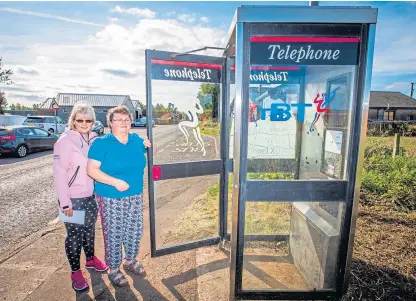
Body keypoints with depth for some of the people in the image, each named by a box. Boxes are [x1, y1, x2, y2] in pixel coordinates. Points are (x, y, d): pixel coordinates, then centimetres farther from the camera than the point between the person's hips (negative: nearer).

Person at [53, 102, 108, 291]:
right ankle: (75, 272, 27)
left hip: (91, 195, 5)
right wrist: (65, 202, -16)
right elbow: (59, 173, -15)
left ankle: (91, 259, 41)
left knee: (89, 229, 20)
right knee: (74, 234, 8)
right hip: (73, 198, -5)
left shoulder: (94, 139, 2)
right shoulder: (65, 141, -13)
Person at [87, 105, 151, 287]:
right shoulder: (101, 143, -12)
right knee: (114, 235, 7)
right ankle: (113, 270, 30)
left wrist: (149, 147, -4)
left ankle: (130, 260, 41)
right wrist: (116, 182, -25)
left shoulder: (136, 140, 2)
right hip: (111, 199, -5)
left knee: (135, 230, 17)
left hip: (135, 196, 5)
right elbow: (91, 170, -17)